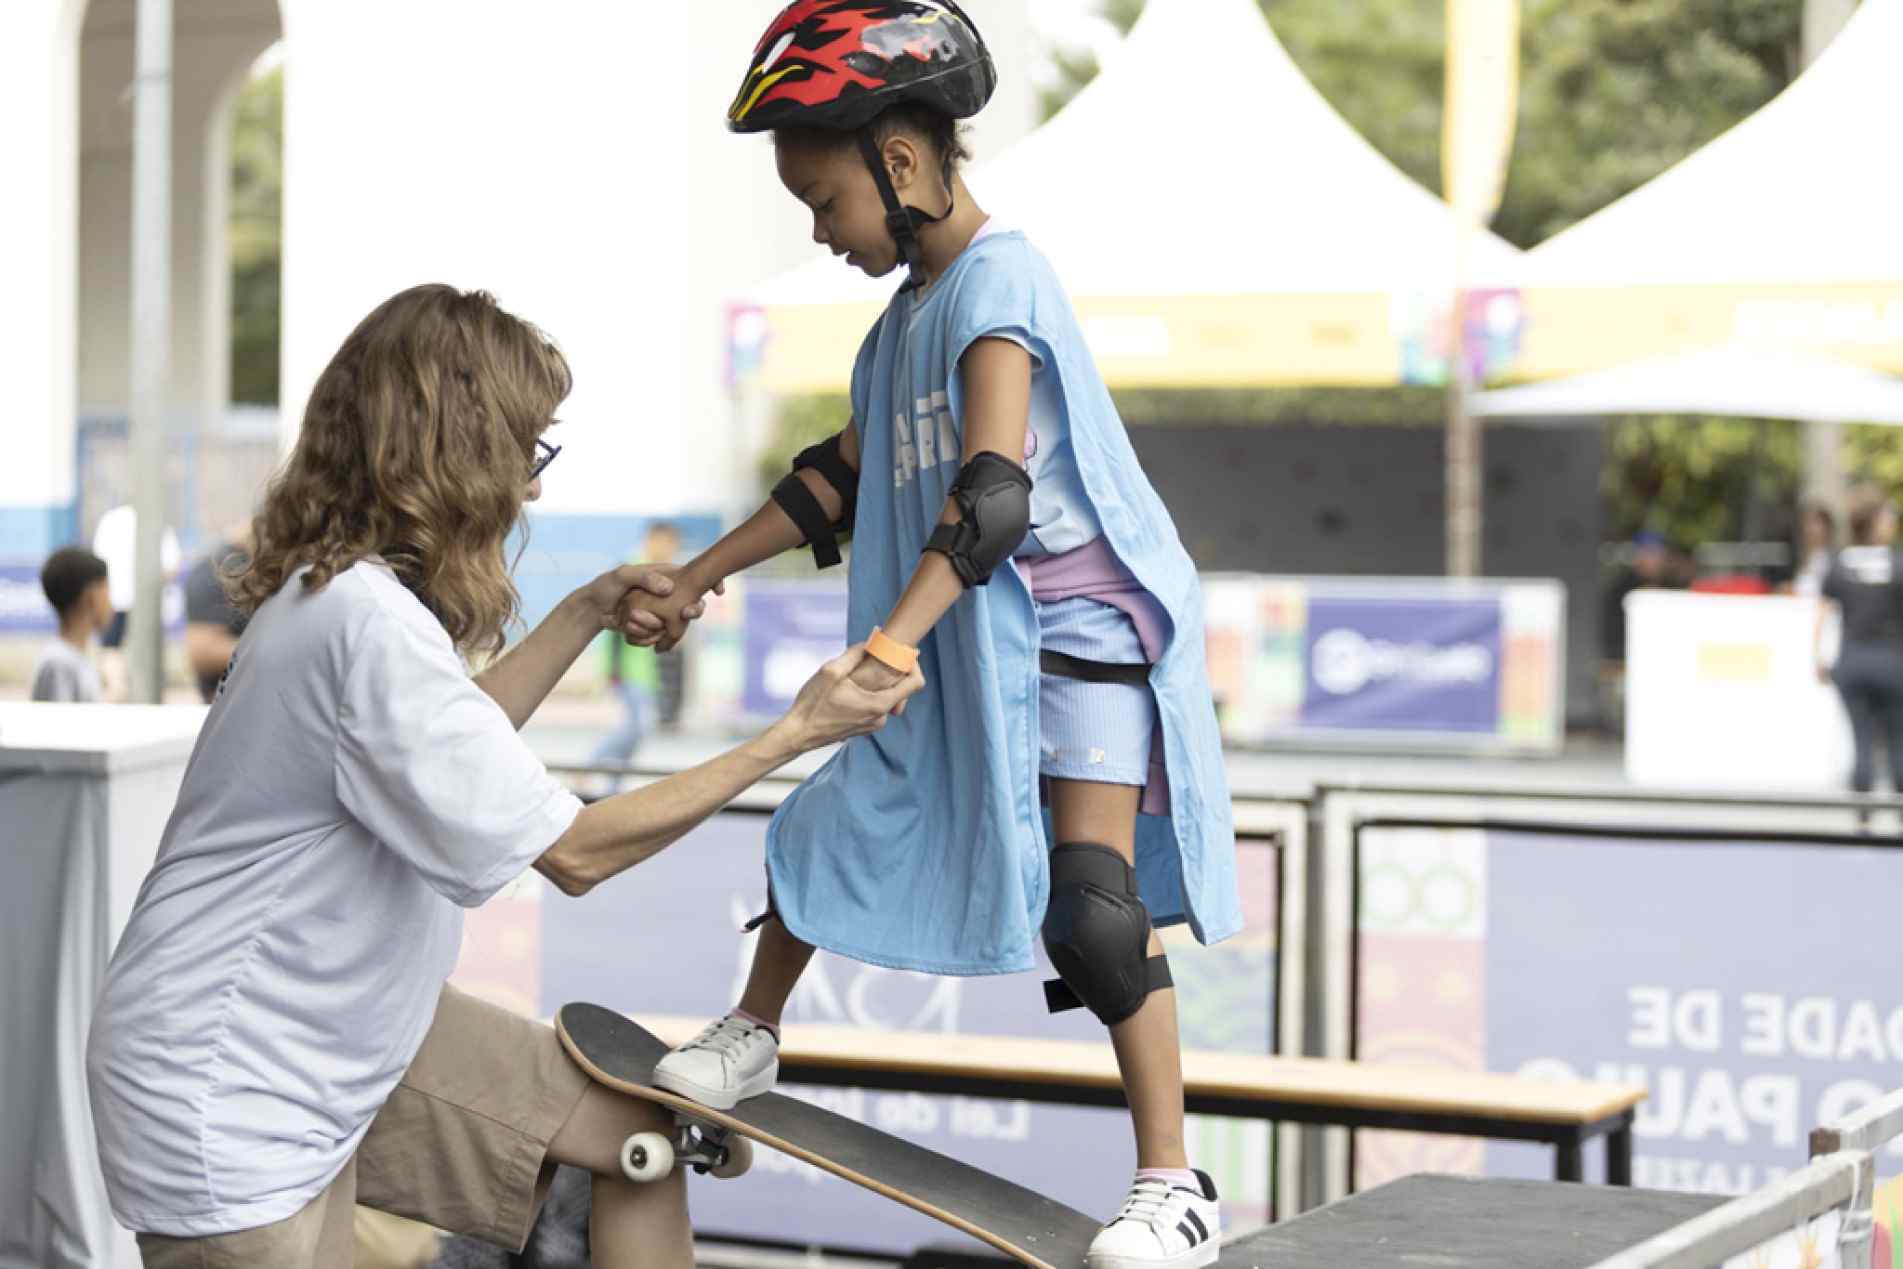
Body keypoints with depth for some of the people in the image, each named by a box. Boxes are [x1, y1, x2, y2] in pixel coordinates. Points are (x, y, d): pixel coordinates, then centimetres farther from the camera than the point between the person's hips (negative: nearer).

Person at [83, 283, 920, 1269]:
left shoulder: (331, 588, 2)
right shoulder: (367, 623, -29)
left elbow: (452, 746, 24)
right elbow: (575, 852, -23)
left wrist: (586, 614, 20)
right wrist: (796, 734, -17)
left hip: (341, 1032, 10)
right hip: (227, 1108, -10)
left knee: (635, 1132, 8)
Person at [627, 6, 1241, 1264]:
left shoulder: (998, 283, -19)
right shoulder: (908, 309, 10)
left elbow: (993, 493, -30)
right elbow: (840, 478, 18)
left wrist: (894, 641, -39)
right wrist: (700, 578, 18)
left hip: (1080, 630, -9)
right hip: (968, 641, 9)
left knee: (1092, 900, -16)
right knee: (837, 819, 15)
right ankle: (751, 1039, 37)